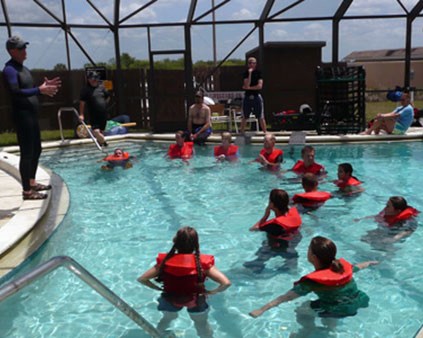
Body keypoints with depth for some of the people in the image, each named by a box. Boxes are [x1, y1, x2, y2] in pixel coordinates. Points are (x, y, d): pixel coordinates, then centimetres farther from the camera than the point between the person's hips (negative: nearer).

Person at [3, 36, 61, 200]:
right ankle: (27, 190, -1)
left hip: (31, 115, 10)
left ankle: (32, 182, 29)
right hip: (22, 115, -10)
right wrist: (39, 90, -28)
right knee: (27, 153, -7)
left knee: (36, 149, 16)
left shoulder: (23, 68, 17)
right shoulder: (9, 70, -13)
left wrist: (45, 86, 9)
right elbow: (16, 92, -26)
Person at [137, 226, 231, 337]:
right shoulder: (203, 263, -22)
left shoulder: (165, 261, -18)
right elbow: (226, 283, -28)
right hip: (195, 302, -2)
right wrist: (211, 292, -11)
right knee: (201, 324, 28)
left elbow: (142, 279, -14)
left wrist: (158, 288, -1)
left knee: (168, 318, 35)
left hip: (170, 301, 2)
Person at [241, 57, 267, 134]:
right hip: (247, 96, 2)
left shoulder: (258, 73, 0)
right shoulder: (246, 73, 4)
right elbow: (246, 85, -11)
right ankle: (242, 132, 18)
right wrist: (250, 73, -14)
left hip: (257, 96, -2)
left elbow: (260, 86, -10)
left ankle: (265, 132, 5)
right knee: (244, 117, 8)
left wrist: (249, 88, -7)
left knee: (261, 117, 0)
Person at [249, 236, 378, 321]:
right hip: (358, 303, 7)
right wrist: (370, 262, 44)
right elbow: (358, 266, 20)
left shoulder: (312, 281, -20)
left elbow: (287, 297, -25)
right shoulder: (343, 266, -3)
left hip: (338, 311, -7)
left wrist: (262, 309, -28)